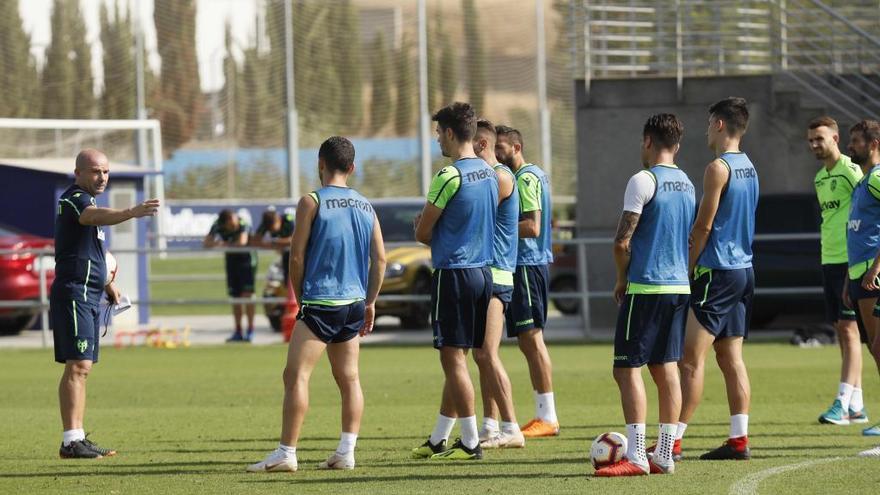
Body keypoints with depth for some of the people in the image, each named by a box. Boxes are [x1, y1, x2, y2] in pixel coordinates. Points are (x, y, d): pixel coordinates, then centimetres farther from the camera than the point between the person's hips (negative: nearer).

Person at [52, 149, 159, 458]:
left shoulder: (84, 200, 21)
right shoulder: (74, 199, -12)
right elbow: (96, 216, -36)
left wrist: (105, 283, 25)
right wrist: (131, 213, -53)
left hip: (89, 295, 11)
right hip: (74, 293, -11)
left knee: (81, 368, 11)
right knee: (78, 366, -15)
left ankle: (78, 439, 13)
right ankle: (71, 441, -18)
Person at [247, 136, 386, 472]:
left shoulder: (312, 202, -6)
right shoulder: (365, 207, 11)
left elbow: (297, 256, -6)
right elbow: (380, 259, 10)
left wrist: (299, 297, 7)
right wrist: (369, 303, 17)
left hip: (320, 304, -6)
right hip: (354, 303, 6)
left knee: (296, 375, -7)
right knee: (349, 378, 11)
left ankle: (286, 453, -11)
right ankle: (346, 453, 8)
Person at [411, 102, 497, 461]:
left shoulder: (449, 176, -16)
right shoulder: (490, 174, 10)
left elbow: (422, 233, -10)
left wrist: (422, 227, 12)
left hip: (453, 273, -8)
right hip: (483, 269, 8)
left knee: (453, 358, -3)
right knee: (457, 358, 13)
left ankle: (470, 442, -3)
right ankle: (439, 440, 20)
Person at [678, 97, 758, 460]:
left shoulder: (718, 168, -13)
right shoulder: (748, 168, 14)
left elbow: (703, 226, -14)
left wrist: (688, 268, -6)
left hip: (717, 271, -9)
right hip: (743, 269, 9)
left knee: (691, 357, -9)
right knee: (731, 358, 9)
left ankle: (674, 440, -11)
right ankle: (739, 439, 5)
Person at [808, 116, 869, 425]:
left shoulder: (851, 170, -10)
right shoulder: (820, 177, 17)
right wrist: (827, 257, 18)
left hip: (850, 260, -9)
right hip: (829, 261, 9)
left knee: (849, 329, -11)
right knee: (842, 332, 8)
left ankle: (843, 403, -15)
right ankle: (856, 405, 10)